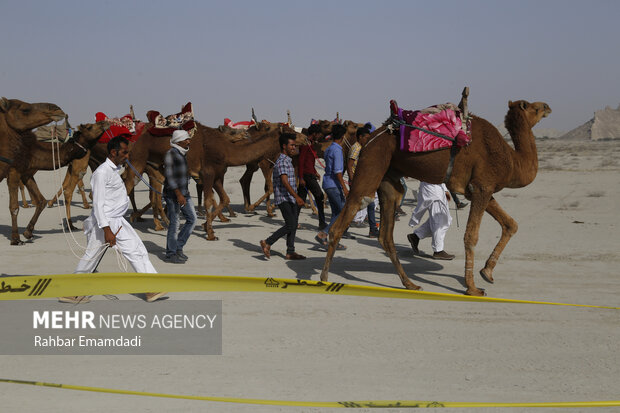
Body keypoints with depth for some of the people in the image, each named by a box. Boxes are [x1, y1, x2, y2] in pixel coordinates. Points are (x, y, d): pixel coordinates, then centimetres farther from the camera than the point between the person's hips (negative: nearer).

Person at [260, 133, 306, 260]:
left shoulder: (288, 160, 17)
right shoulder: (282, 161, -16)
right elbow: (284, 181, -27)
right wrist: (297, 197, -34)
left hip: (290, 199, 10)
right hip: (284, 198, -10)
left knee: (293, 225, 8)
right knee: (290, 225, -13)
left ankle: (290, 252, 11)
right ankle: (267, 243, -5)